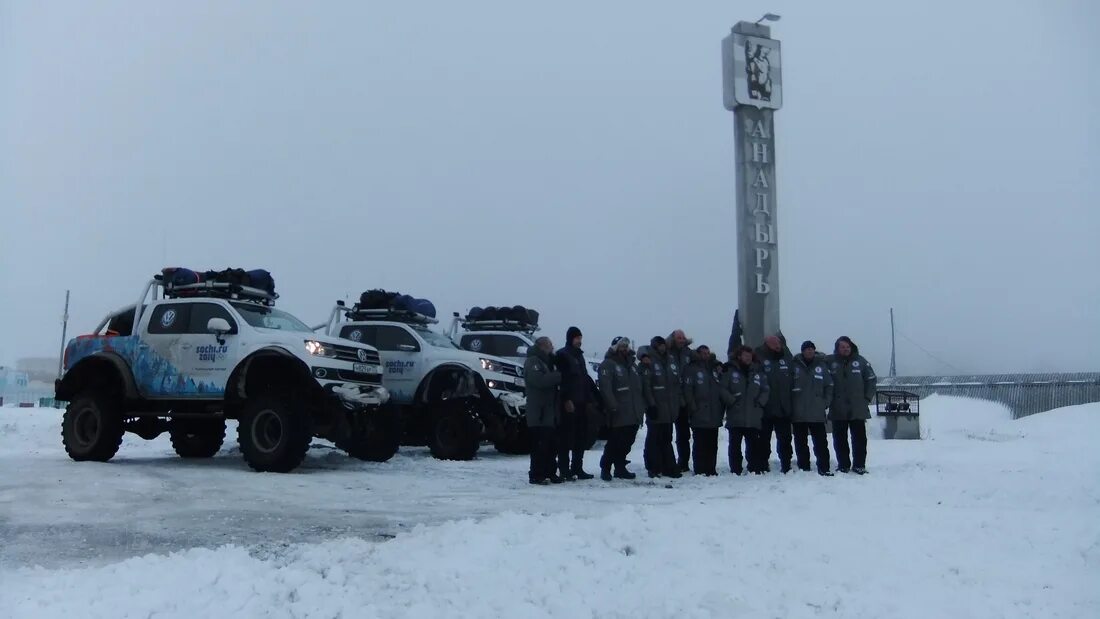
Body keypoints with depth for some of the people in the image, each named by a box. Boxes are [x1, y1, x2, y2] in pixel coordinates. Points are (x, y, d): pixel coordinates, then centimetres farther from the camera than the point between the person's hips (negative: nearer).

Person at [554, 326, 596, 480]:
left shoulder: (579, 355, 20)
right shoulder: (562, 355, -5)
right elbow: (562, 379, -13)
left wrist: (589, 400, 17)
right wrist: (566, 400, -20)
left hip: (581, 404, 8)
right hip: (568, 404, -8)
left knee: (580, 438, 9)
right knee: (566, 437, -6)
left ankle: (577, 469, 14)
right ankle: (565, 471, -4)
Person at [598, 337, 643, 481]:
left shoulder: (632, 365, 20)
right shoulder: (608, 365, -5)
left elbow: (639, 387, 24)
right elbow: (605, 388, -15)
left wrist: (641, 407, 16)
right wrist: (613, 407, -22)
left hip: (634, 415, 7)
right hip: (619, 415, -7)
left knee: (627, 443, 10)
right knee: (614, 443, -4)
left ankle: (620, 468, 21)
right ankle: (605, 468, 9)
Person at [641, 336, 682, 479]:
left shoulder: (671, 362, 14)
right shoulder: (649, 362, -7)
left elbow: (678, 383, 19)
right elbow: (646, 385, -14)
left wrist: (679, 401, 11)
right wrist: (651, 404, -18)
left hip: (669, 409, 6)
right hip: (656, 408, -6)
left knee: (667, 439, 12)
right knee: (654, 439, 0)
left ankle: (669, 467, 16)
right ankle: (654, 468, 6)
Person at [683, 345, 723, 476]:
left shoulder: (715, 368, 17)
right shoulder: (692, 369, -2)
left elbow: (722, 388, 21)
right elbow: (687, 390, -9)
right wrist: (694, 408, -13)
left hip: (714, 415, 6)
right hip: (700, 416, -6)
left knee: (712, 445, 8)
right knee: (700, 445, -3)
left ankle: (711, 470, 13)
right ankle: (699, 470, 1)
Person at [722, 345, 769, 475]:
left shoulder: (758, 373, 14)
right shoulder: (730, 372, 1)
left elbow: (765, 390, 16)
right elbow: (722, 389, -4)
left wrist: (760, 402, 1)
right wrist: (732, 401, -12)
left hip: (754, 418, 3)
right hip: (735, 417, -3)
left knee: (753, 445, 6)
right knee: (735, 445, 1)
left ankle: (755, 469, 12)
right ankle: (735, 470, 6)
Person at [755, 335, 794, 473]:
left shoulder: (786, 356, 5)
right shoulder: (759, 357, -8)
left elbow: (792, 380, 14)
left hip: (783, 409, 4)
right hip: (766, 409, -4)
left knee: (785, 440, 10)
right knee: (764, 440, 6)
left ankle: (786, 466, 18)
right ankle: (763, 466, 15)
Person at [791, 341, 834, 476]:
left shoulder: (821, 365, 4)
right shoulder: (795, 365, 2)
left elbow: (829, 385, 9)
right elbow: (788, 385, 5)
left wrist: (826, 402, 0)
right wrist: (790, 404, -2)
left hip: (817, 413, 0)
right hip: (798, 413, 0)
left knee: (821, 442, -2)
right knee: (800, 443, 7)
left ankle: (823, 468, 2)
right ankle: (803, 468, 15)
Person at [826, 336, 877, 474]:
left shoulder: (860, 361, 2)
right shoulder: (829, 361, -1)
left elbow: (872, 379, 8)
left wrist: (867, 398, 2)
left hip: (858, 409, 0)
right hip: (838, 410, 0)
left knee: (860, 438, 4)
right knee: (840, 439, 6)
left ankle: (859, 465, 12)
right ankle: (843, 465, 15)